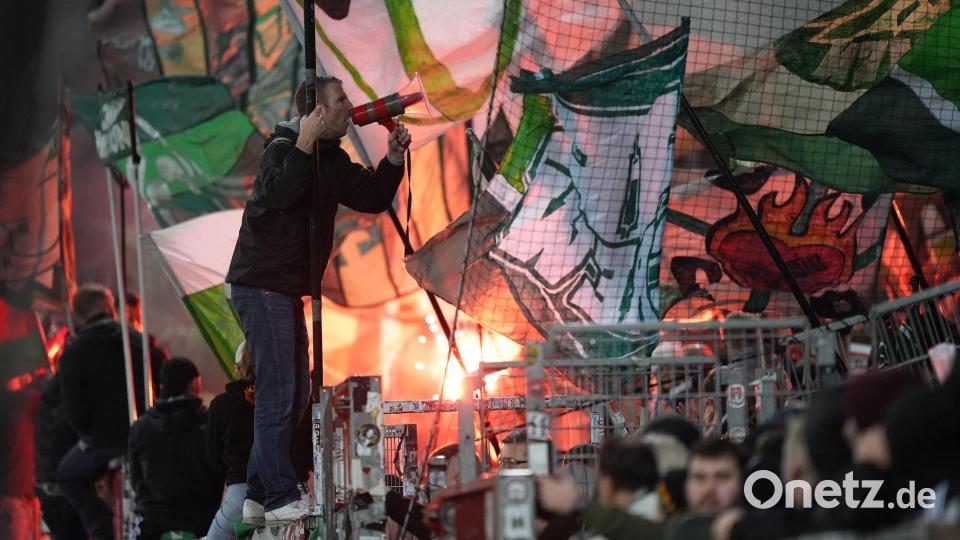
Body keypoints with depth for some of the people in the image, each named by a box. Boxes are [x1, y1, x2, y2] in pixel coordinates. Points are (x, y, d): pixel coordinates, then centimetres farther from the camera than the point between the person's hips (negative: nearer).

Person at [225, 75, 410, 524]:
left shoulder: (332, 158, 13)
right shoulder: (284, 147, -13)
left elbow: (372, 199, 12)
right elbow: (278, 194, -32)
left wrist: (394, 157, 1)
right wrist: (305, 145, -31)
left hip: (288, 288, 10)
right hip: (261, 286, -10)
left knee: (294, 395, 12)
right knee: (277, 394, -11)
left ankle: (258, 495, 17)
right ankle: (281, 498, -9)